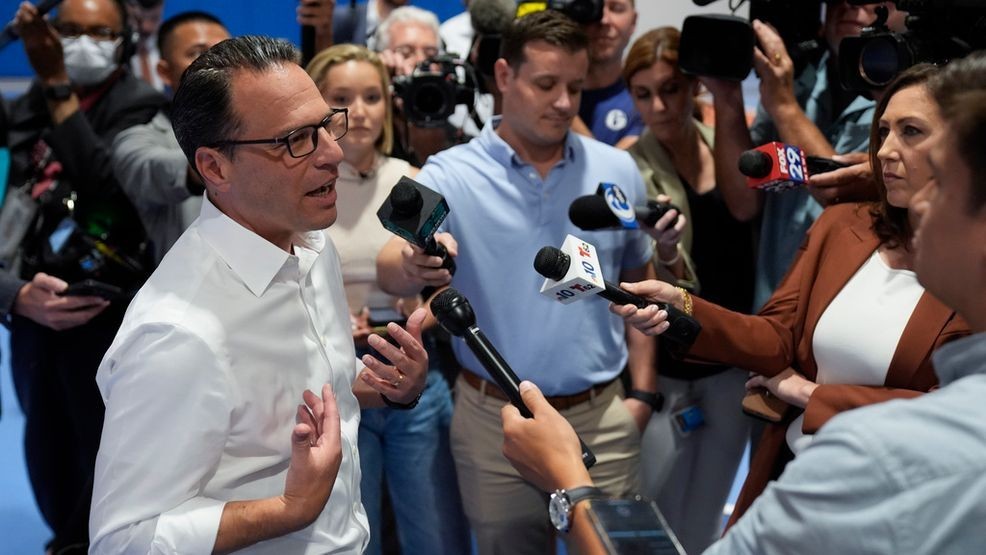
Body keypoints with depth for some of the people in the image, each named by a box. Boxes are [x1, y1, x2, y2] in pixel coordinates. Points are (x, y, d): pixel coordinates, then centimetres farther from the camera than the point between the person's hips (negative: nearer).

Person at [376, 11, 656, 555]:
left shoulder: (616, 171, 1)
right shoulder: (450, 174, -9)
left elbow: (637, 286, 11)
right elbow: (390, 270, -21)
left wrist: (643, 392, 6)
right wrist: (412, 265, -45)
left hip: (601, 415, 2)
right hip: (494, 418, -1)